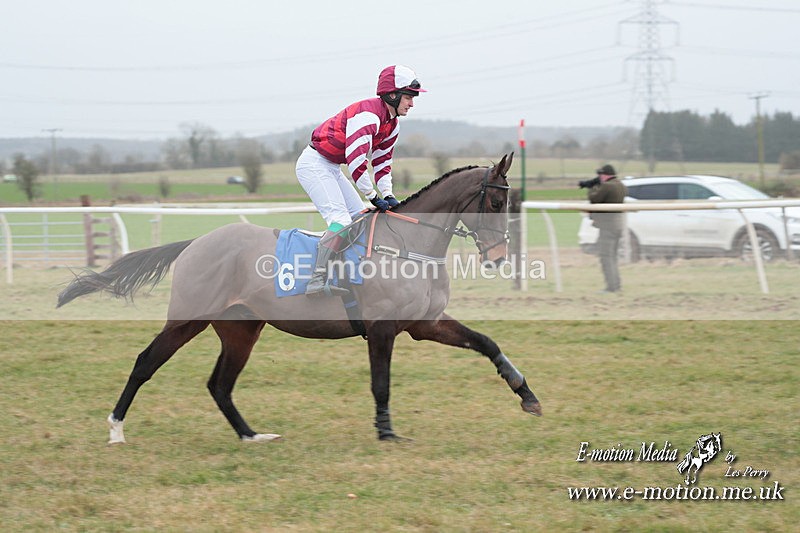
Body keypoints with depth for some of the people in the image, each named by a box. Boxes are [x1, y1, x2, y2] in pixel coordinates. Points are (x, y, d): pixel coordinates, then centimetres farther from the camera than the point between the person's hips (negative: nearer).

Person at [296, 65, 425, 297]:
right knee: (341, 219, -23)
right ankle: (317, 280, -32)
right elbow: (355, 160, -30)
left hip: (332, 169, 11)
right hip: (314, 164, -11)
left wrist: (388, 195, -1)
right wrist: (373, 197, -23)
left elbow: (382, 161, 13)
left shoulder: (392, 123, 7)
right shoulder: (368, 115, -25)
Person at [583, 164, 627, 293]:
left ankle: (612, 286, -8)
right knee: (613, 255, 18)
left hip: (608, 223, -9)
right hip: (619, 223, 9)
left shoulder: (607, 186, -18)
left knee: (606, 256, -6)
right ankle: (617, 285, 21)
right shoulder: (621, 185, 10)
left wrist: (592, 187, 5)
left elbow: (593, 198, -15)